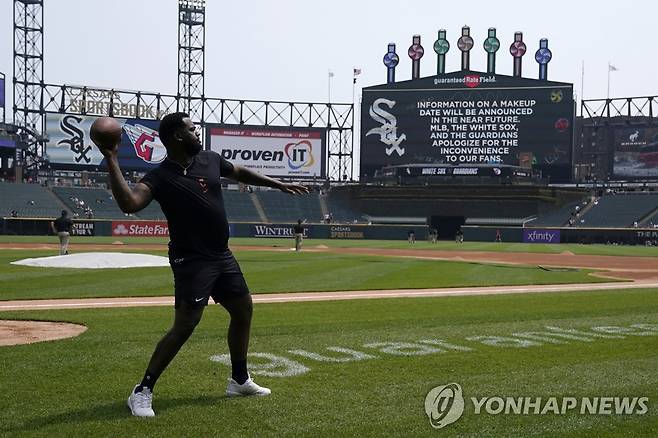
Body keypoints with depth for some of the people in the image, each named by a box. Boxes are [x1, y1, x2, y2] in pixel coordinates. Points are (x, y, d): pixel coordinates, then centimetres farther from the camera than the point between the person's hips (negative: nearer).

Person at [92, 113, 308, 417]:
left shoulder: (210, 160, 5)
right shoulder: (159, 178, -15)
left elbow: (241, 173, 24)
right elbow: (129, 204, -33)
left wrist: (279, 185, 29)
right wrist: (111, 161, -36)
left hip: (223, 256, 8)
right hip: (192, 261, -8)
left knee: (243, 310, 16)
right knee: (185, 325, -14)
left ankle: (239, 380, 34)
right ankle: (142, 391, -3)